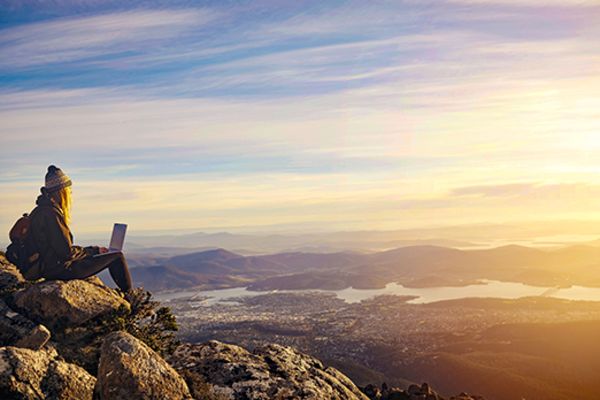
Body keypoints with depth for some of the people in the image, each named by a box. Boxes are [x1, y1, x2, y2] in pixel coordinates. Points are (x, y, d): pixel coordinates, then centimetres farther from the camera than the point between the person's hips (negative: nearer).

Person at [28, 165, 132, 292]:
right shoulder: (51, 213, -21)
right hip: (60, 269, -10)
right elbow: (67, 252, -22)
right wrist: (94, 250, -7)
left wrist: (94, 250, 8)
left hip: (53, 266, 10)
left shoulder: (42, 210, 11)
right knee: (117, 256, -5)